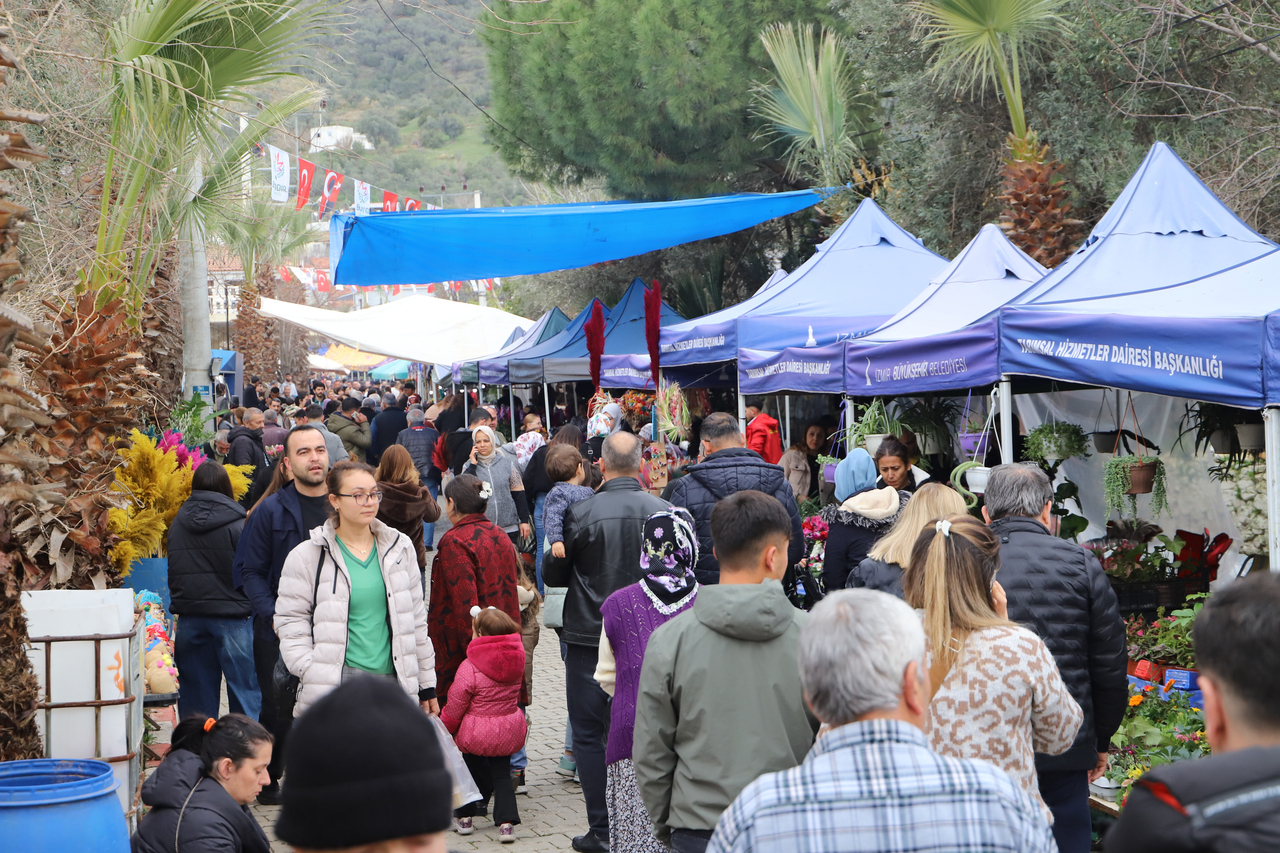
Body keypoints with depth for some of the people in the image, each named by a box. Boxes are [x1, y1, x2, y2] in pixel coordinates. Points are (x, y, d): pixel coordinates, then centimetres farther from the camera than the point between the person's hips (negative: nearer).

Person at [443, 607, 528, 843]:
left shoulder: (469, 668, -21)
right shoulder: (517, 659, -7)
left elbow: (455, 707, -12)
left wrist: (445, 728, 8)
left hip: (476, 733, -4)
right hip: (508, 733, 4)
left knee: (471, 770, 18)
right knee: (501, 773, 13)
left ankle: (465, 817, 25)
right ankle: (506, 821, 1)